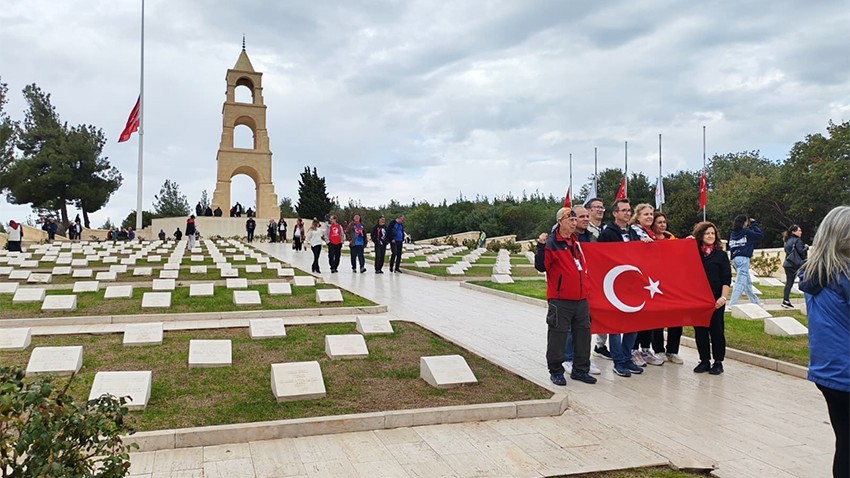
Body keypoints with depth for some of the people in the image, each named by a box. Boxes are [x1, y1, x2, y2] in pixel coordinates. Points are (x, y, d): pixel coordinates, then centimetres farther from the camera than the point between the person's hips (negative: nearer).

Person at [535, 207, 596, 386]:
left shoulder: (576, 242, 16)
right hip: (560, 300, -7)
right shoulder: (552, 243, -8)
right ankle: (556, 371, 11)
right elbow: (541, 266, -18)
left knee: (583, 333, 11)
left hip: (581, 299, 8)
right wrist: (541, 246, -26)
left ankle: (580, 369, 23)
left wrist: (585, 288, 23)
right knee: (558, 335, -1)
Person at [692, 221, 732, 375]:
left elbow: (726, 279, 1)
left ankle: (718, 362, 12)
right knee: (700, 330, 6)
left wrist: (723, 297, -11)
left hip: (716, 299, -2)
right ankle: (704, 361, 16)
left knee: (716, 329, 2)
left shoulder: (721, 255, 4)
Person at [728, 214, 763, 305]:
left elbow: (730, 247, 12)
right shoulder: (746, 232, -5)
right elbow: (761, 235, 1)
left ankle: (755, 302, 28)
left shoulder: (732, 233, 11)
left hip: (735, 258, 7)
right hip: (743, 258, -7)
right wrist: (754, 224, 8)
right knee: (740, 282, -10)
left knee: (747, 282, 18)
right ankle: (732, 304, -17)